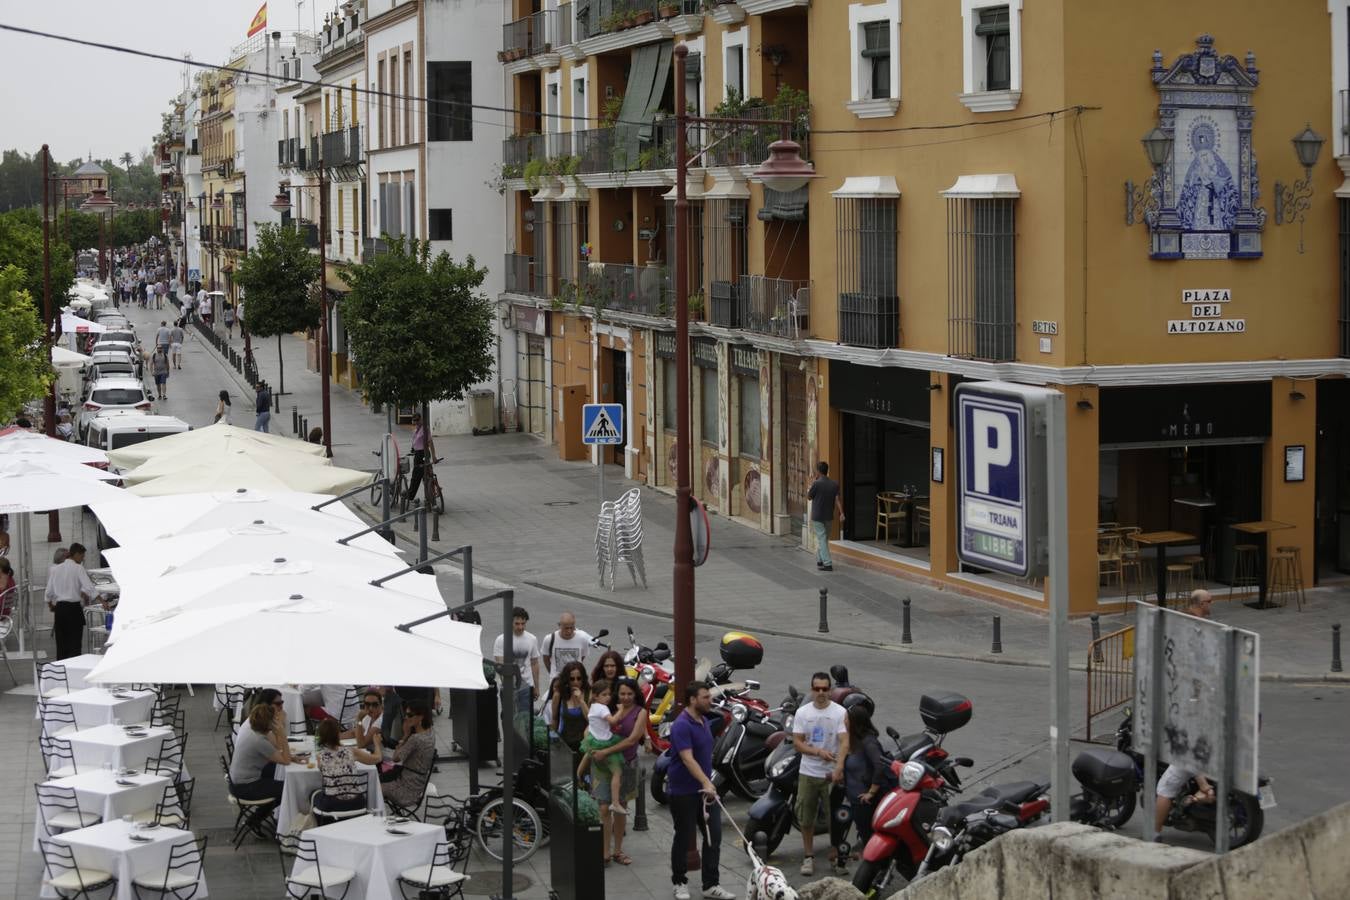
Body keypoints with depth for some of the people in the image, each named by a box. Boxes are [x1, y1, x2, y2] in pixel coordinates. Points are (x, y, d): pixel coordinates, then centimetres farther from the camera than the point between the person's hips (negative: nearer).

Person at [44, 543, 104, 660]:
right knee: (75, 641, -3)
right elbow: (89, 587, -16)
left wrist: (50, 604, 23)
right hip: (74, 607, -5)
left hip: (59, 607, 5)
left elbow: (49, 591, 9)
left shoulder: (56, 569, 7)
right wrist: (102, 602, -18)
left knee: (61, 641, 9)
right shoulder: (78, 568, -7)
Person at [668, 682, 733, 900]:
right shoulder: (681, 726, -19)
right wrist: (706, 783, -38)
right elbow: (688, 759, -29)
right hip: (683, 792, -8)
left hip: (705, 790, 8)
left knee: (714, 836, 3)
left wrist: (708, 784, 18)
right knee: (684, 839, 4)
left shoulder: (703, 721, 10)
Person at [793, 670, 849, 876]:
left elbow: (845, 742, -16)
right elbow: (797, 742, -1)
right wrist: (819, 752, -18)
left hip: (832, 774, -3)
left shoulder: (840, 713, -6)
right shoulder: (802, 713, 3)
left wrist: (839, 767, -31)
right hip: (808, 773, 3)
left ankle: (835, 854, 16)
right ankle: (808, 856, 19)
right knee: (806, 818, 8)